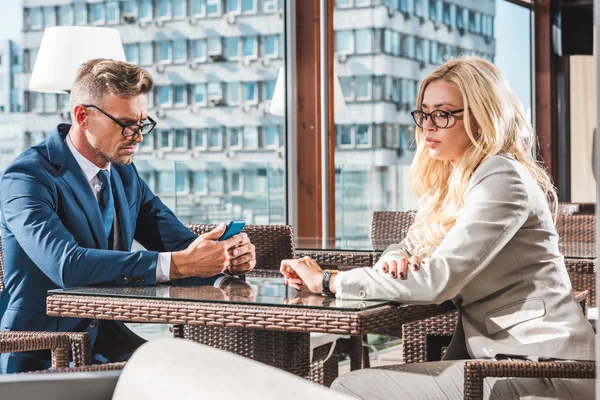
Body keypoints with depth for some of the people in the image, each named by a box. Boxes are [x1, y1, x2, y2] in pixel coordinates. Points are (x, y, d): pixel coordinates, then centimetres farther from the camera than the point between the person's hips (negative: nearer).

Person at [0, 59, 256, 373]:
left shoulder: (125, 175, 11)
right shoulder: (26, 179, -14)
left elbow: (177, 240, 7)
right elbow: (66, 264, -29)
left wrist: (227, 255, -16)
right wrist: (176, 264, -34)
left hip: (105, 340, 7)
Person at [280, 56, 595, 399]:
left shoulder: (501, 179, -14)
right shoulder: (455, 181, 16)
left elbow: (437, 279, -21)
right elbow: (410, 249, 18)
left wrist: (327, 281, -15)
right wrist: (396, 259, -8)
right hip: (489, 351, 9)